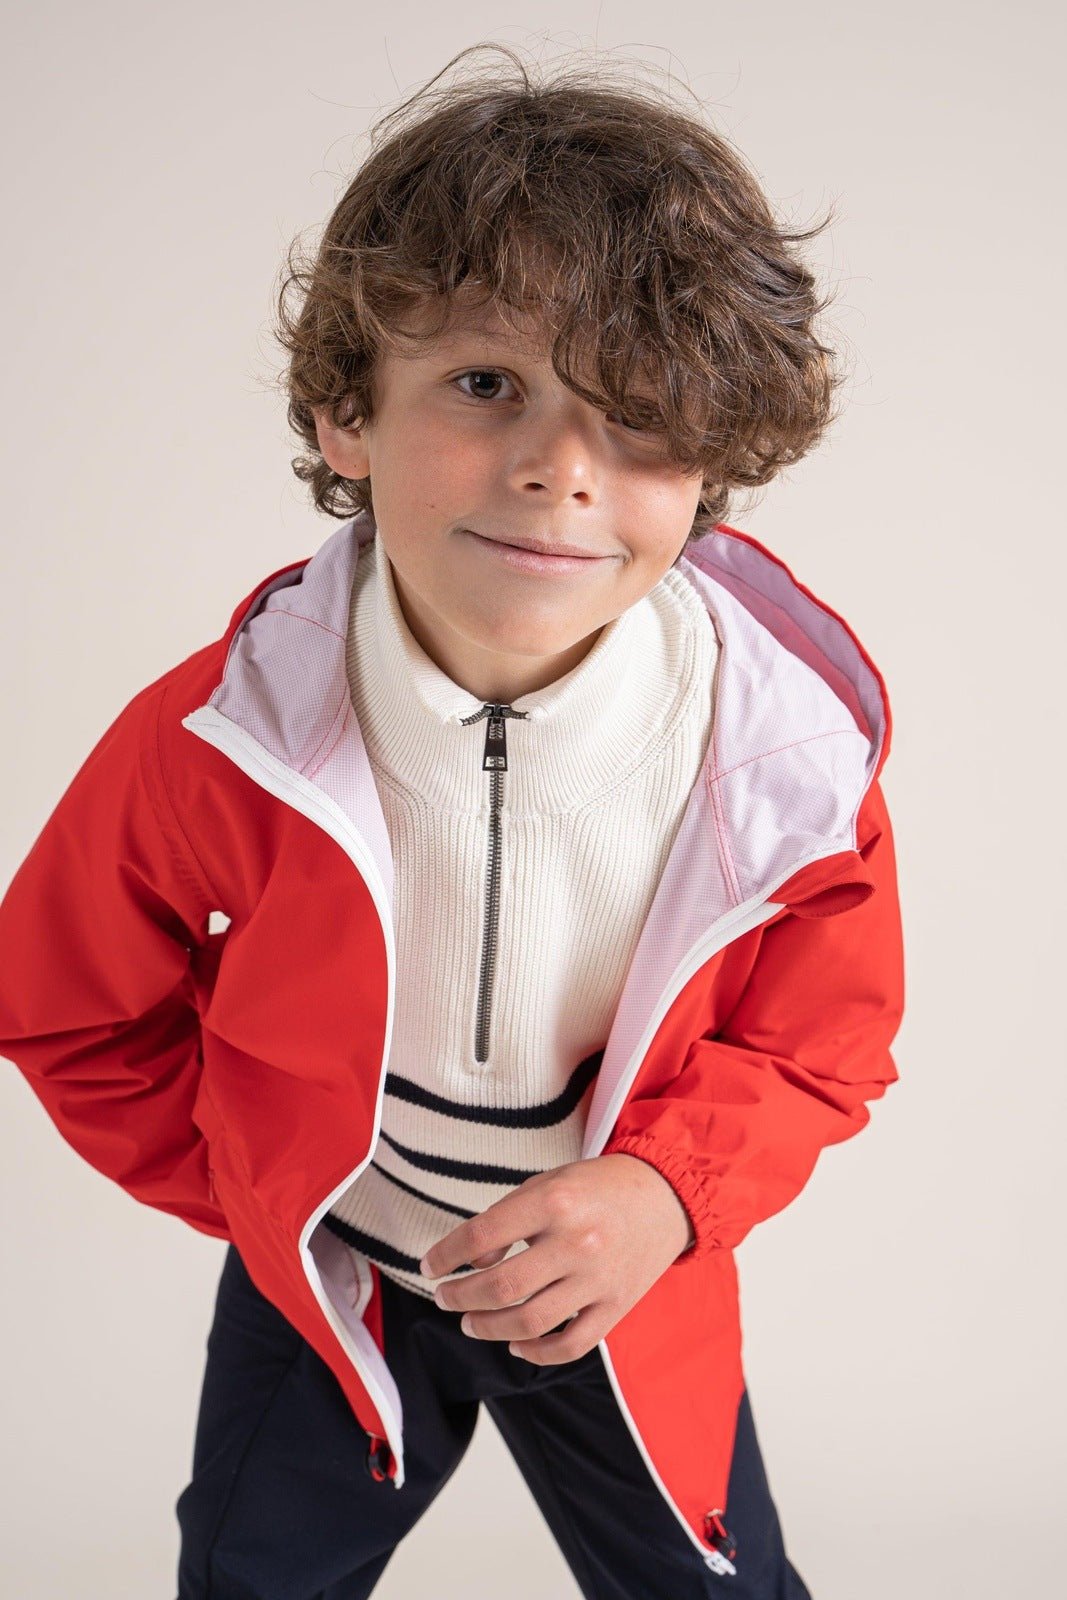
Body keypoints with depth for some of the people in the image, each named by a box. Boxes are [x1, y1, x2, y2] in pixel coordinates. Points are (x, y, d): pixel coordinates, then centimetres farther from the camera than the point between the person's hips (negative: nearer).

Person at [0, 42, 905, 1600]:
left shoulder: (787, 745, -26)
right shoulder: (211, 744, -27)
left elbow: (818, 1044, -9)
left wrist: (665, 1191, -26)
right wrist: (261, 1186, -5)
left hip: (626, 1296, 0)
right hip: (324, 1280, 1)